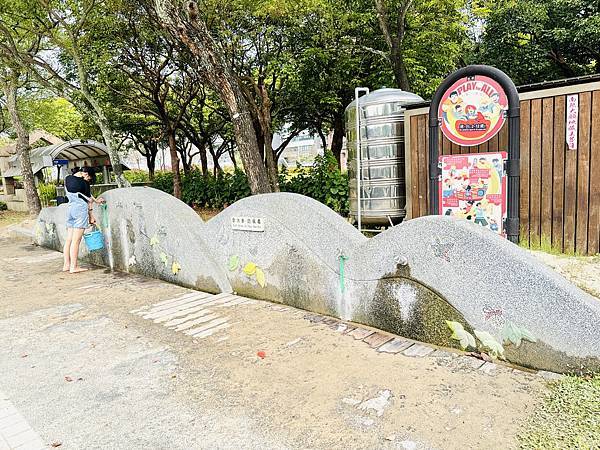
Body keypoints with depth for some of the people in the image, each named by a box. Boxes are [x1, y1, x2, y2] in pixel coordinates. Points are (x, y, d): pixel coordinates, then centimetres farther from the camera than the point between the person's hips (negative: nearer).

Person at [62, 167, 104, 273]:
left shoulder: (67, 179, 11)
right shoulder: (84, 182, -9)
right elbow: (88, 200, -3)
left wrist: (95, 200, 24)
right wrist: (91, 216, 5)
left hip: (70, 208, 7)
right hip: (81, 209, -7)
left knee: (69, 239, 10)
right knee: (76, 240, -6)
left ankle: (66, 265, 15)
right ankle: (73, 267, -2)